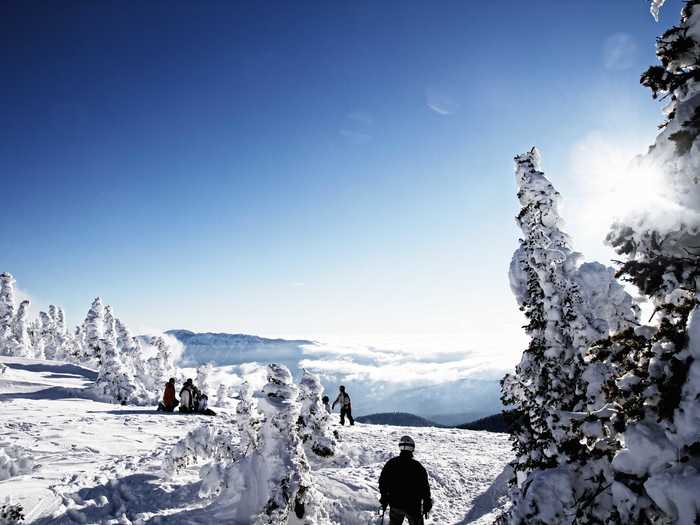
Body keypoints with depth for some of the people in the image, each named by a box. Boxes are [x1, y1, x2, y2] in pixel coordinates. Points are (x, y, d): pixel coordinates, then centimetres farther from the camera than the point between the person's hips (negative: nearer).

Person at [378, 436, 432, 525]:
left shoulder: (391, 463, -5)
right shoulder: (417, 466, -14)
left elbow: (382, 481, 2)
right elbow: (425, 486, -9)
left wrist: (384, 498, 15)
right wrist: (427, 504, 4)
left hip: (395, 504, 3)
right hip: (413, 506, -3)